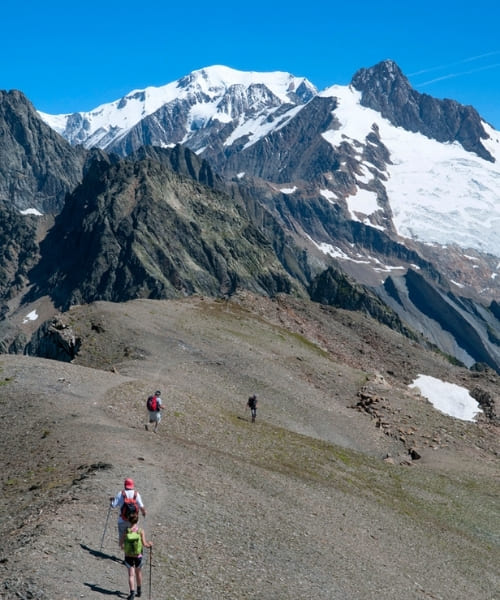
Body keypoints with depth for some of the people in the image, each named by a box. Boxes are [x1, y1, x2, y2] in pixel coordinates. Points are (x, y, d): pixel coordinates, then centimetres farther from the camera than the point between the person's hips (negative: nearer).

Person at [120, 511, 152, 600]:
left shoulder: (126, 531, -10)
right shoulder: (141, 531, -13)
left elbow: (121, 543, -5)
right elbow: (144, 544, -14)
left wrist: (123, 547, 17)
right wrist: (149, 544, 6)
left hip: (128, 556, 0)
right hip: (138, 556, 0)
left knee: (131, 574, 6)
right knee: (138, 573, 21)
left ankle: (132, 592, -7)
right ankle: (139, 591, 34)